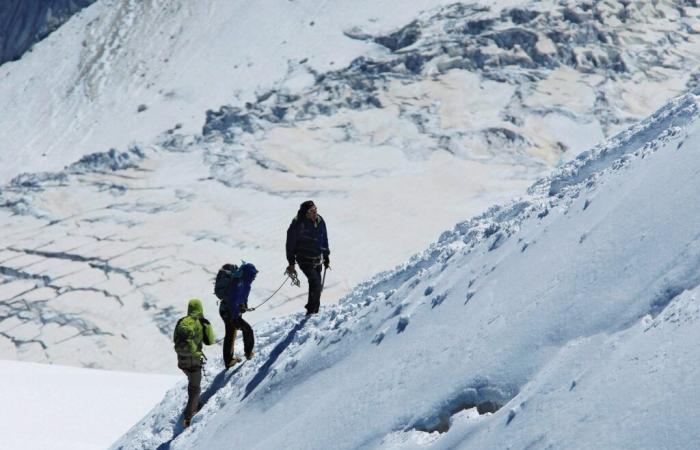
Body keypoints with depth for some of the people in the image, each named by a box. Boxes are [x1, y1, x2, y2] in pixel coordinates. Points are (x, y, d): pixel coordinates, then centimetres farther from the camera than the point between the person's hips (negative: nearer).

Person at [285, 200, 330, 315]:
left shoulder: (320, 221, -1)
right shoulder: (298, 225, -18)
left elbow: (324, 240, 14)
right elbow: (290, 244, -10)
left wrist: (326, 257, 18)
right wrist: (291, 263, -9)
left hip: (317, 260, 6)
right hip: (305, 260, -6)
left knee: (317, 286, 12)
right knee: (316, 284, -18)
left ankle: (314, 312, 28)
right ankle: (311, 311, -6)